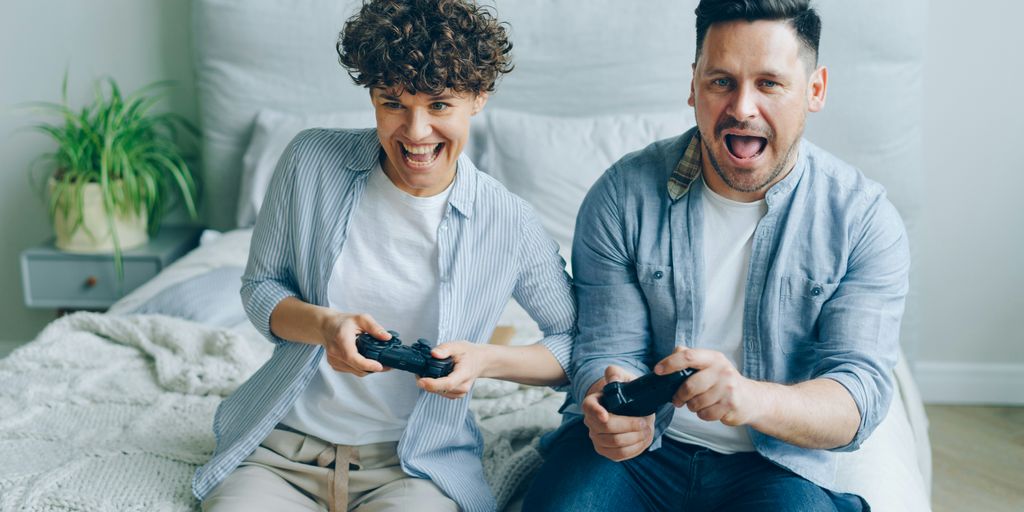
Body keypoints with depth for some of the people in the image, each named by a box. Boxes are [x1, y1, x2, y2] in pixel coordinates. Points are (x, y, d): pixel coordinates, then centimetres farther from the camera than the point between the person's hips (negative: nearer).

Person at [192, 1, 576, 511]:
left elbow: (582, 343, 1)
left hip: (416, 463, -1)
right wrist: (324, 325, -16)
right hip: (282, 448, 2)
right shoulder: (311, 160, -5)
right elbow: (260, 286, 5)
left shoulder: (510, 225, -8)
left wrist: (487, 360, -17)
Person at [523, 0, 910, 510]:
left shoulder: (865, 220, -6)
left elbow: (862, 391, -13)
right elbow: (609, 349, -3)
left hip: (776, 465, 1)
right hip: (640, 447, 0)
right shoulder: (622, 196, -5)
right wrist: (619, 408, -28)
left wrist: (751, 398, -35)